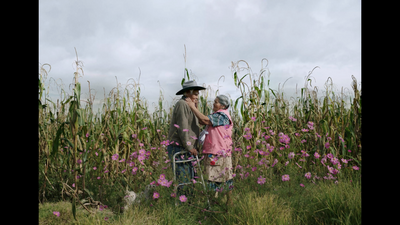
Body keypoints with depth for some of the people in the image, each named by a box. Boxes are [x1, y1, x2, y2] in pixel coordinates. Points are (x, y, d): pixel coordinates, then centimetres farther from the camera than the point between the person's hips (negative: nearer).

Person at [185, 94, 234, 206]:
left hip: (219, 153, -10)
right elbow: (202, 121, 11)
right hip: (214, 152, 10)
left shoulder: (222, 115, -13)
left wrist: (192, 107, -17)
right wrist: (196, 108, 3)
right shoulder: (217, 115, 19)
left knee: (215, 177, -4)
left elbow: (205, 120, -24)